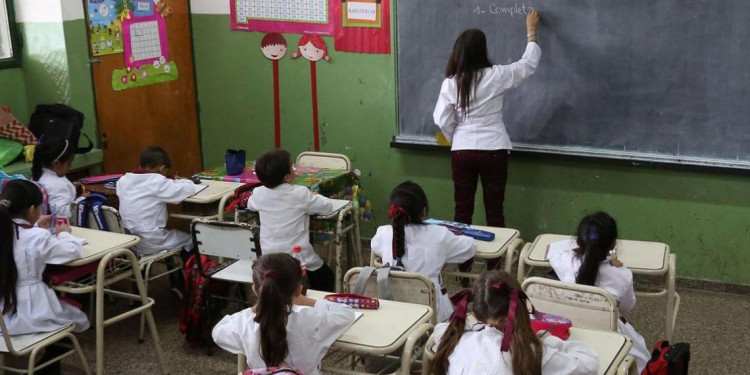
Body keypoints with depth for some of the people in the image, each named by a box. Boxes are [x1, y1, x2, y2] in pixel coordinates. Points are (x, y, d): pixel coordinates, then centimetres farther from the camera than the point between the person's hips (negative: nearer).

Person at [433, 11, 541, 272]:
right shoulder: (495, 76, -8)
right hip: (493, 151, -2)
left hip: (462, 152, 2)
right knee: (494, 210, 7)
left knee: (463, 210, 9)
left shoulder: (451, 82, -4)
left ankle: (463, 267, 15)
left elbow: (442, 120, -3)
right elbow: (529, 63, 6)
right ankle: (494, 268, 12)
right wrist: (531, 31, 20)